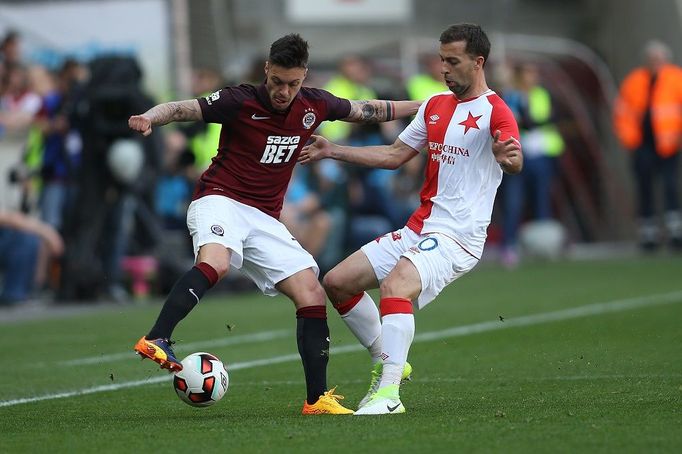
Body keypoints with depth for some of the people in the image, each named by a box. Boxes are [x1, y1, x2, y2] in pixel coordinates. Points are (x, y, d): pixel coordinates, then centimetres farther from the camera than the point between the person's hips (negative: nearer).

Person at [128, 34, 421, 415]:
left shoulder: (314, 105, 5)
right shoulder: (241, 101, -11)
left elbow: (366, 110, 21)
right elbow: (182, 109, -15)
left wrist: (419, 107, 27)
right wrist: (149, 119, -36)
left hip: (265, 219, 6)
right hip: (220, 201, -6)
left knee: (313, 295, -4)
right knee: (216, 262, -38)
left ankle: (318, 398, 2)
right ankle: (156, 341, -43)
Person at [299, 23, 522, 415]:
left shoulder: (495, 112, -12)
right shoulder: (435, 105, 13)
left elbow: (514, 162, -31)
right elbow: (395, 155, 24)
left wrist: (509, 157, -55)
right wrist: (333, 151, 22)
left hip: (457, 237, -9)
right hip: (417, 230, 9)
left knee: (395, 285, -34)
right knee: (337, 282, 7)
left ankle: (389, 394, -38)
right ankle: (387, 362, 21)